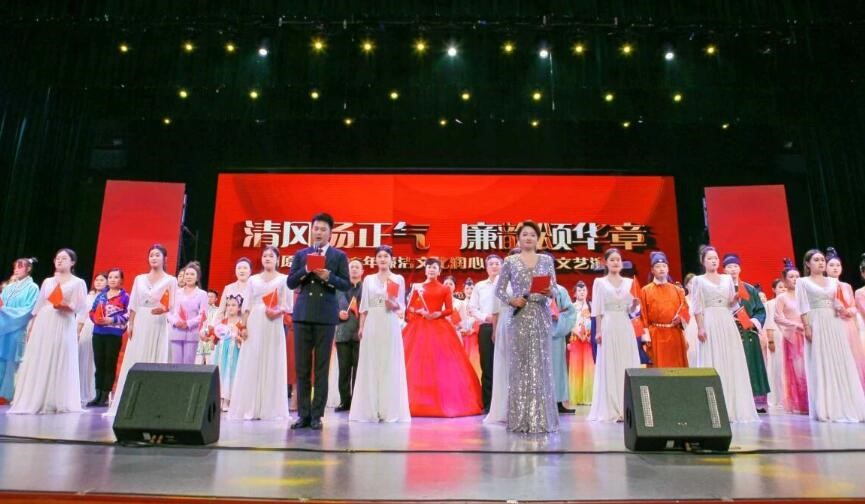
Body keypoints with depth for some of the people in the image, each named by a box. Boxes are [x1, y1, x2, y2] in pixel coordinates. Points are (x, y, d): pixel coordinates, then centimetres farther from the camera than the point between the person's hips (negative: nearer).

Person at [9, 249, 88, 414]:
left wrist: (67, 306, -21)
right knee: (37, 364, 1)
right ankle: (34, 402, 6)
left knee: (60, 364, -5)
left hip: (63, 327, -4)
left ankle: (58, 403, 1)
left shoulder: (78, 283, 4)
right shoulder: (47, 281, 17)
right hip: (42, 325, 4)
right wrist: (31, 328, 11)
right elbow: (38, 306, 16)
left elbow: (82, 308, -3)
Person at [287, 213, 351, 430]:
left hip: (326, 316, -2)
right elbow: (290, 283, 6)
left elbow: (346, 284, -1)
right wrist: (306, 270, -10)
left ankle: (317, 415, 7)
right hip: (303, 315, 2)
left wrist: (328, 277, -16)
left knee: (321, 368, 1)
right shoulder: (300, 254, 12)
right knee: (302, 367, 4)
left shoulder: (339, 256, 6)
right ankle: (303, 414, 12)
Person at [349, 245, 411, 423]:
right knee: (370, 365, 1)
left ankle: (390, 410, 3)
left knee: (390, 365, -2)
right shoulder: (368, 279, 11)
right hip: (372, 325, 2)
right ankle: (369, 409, 7)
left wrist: (393, 305, -15)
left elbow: (401, 305, 6)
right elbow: (364, 306, 10)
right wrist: (361, 327, 3)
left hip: (390, 325, -1)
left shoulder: (399, 279, 7)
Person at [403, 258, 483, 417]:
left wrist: (439, 313, -15)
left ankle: (443, 401, 2)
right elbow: (409, 307, 8)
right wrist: (419, 311, -11)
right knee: (417, 364, -5)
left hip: (439, 327, 0)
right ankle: (419, 402, -1)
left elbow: (450, 309, 3)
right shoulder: (418, 287, 10)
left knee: (442, 363, -5)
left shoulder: (445, 289, 8)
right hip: (420, 326, 1)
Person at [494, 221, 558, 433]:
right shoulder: (510, 261, 5)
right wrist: (511, 300, -12)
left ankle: (541, 419, 8)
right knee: (520, 364, -2)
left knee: (541, 364, 1)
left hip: (541, 316, 2)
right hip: (519, 316, -1)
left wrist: (549, 292, -13)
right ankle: (521, 419, 5)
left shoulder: (546, 260, 9)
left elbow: (554, 289, 9)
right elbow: (499, 289, 6)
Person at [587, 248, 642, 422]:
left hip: (625, 327, 4)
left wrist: (635, 302, -9)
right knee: (609, 366, -2)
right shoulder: (599, 282, 3)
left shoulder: (629, 282, 11)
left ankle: (626, 408, 10)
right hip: (608, 326, -3)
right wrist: (598, 331, -8)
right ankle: (610, 409, 2)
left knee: (628, 365, 3)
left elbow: (630, 308, 12)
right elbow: (598, 310, -1)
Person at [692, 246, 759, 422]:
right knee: (712, 364, -4)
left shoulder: (727, 278, 14)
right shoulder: (698, 280, 3)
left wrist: (737, 297, -9)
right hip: (710, 323, -4)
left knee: (732, 364, 3)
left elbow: (732, 304, 13)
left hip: (727, 323, 4)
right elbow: (697, 308, -3)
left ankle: (733, 407, 10)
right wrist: (700, 328, -13)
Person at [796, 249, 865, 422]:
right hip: (817, 324, -5)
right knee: (821, 365, -4)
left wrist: (840, 307, -3)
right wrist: (806, 327, -13)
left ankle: (846, 407, 8)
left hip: (835, 324, 5)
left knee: (841, 363, 2)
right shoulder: (802, 282, 2)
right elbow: (803, 307, -4)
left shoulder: (833, 281, 16)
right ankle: (826, 409, -1)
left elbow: (837, 301, 20)